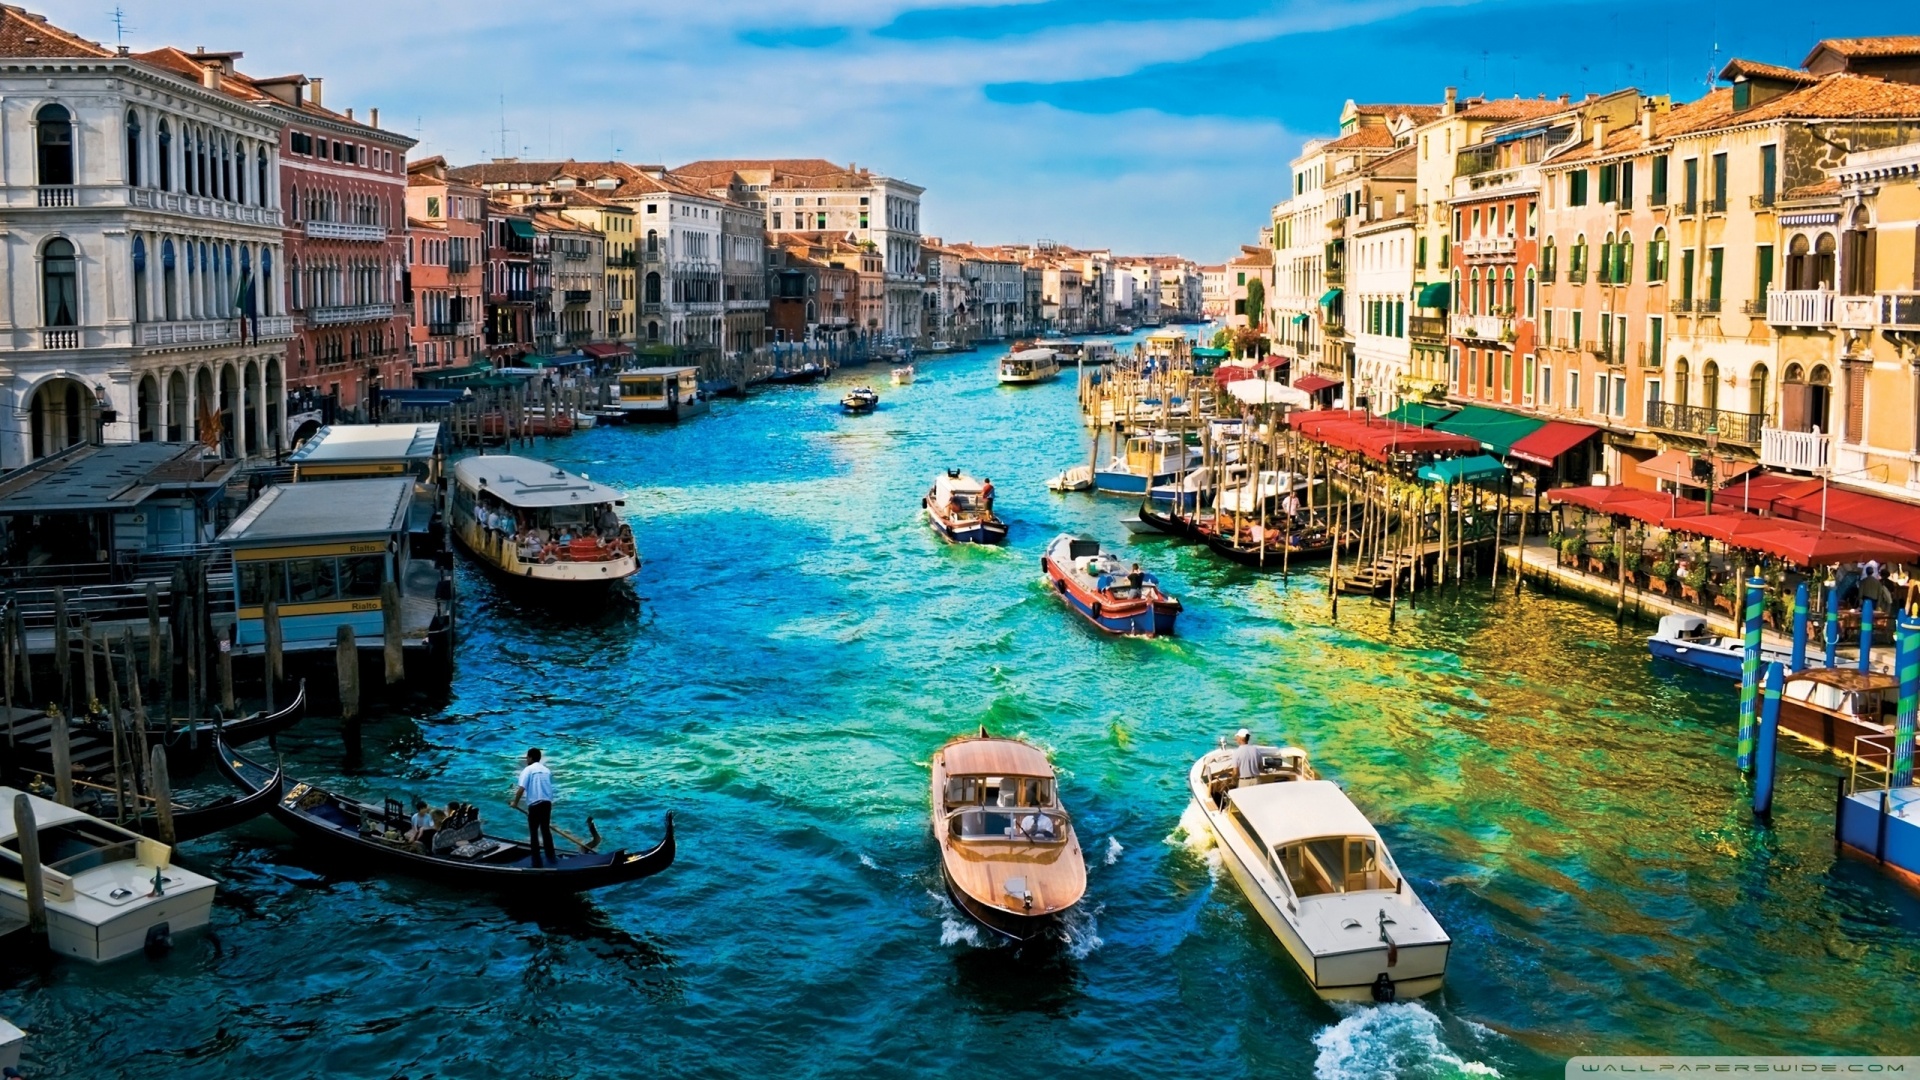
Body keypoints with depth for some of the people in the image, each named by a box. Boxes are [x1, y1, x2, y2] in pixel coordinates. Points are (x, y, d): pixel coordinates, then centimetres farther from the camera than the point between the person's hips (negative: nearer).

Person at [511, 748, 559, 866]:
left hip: (535, 804, -5)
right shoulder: (547, 770, 14)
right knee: (546, 830, 18)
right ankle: (551, 857, 24)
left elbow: (521, 789, -13)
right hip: (547, 803, 5)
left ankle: (536, 861, 4)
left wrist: (515, 803, -2)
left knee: (534, 832, 4)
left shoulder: (528, 770, -4)